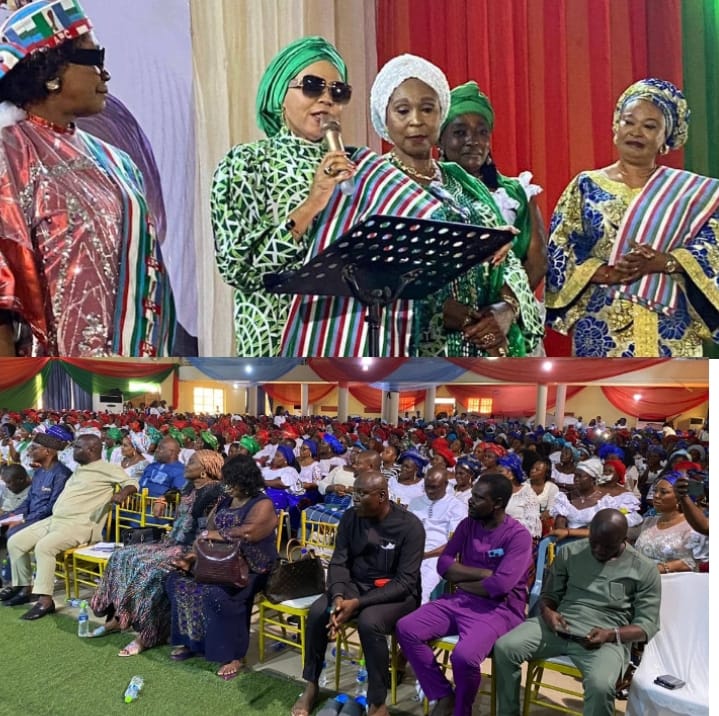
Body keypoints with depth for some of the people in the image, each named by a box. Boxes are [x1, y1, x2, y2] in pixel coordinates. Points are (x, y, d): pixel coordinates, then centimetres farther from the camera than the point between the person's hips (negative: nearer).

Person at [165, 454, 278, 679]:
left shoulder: (262, 504, -10)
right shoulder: (224, 502, 13)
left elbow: (248, 532, -26)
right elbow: (208, 536, 11)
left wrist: (217, 534, -13)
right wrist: (193, 556, -7)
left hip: (250, 569, -7)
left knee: (217, 594, -32)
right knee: (178, 581, -10)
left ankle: (234, 655, -16)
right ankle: (188, 640, 3)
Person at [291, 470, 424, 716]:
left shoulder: (409, 525, -18)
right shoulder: (350, 517, -3)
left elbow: (405, 582, -21)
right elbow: (339, 562, -2)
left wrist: (357, 603, -29)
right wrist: (338, 596, -25)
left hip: (397, 593, -4)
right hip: (356, 584, 5)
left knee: (369, 622, -34)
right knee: (317, 612, -21)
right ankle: (311, 686, 1)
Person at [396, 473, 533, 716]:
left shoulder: (518, 535, -12)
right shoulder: (468, 524, 7)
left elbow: (499, 586, -22)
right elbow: (444, 565, 2)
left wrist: (463, 582, -5)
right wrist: (483, 573, -11)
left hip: (498, 609, -6)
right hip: (460, 601, 6)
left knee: (464, 656, -32)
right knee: (406, 628, -11)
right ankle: (443, 696, 3)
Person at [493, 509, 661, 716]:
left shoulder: (644, 569, -1)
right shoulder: (569, 552, 7)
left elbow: (647, 625, -1)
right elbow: (549, 594, 13)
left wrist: (611, 634, -19)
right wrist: (548, 612, -11)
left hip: (606, 639, -3)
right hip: (559, 627, 3)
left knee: (600, 685, -35)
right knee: (504, 647, -20)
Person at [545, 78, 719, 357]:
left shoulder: (692, 191, 8)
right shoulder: (585, 186, 6)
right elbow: (557, 253, -2)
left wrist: (665, 261, -19)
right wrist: (607, 273, -17)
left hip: (671, 334, 1)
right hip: (601, 332, -1)